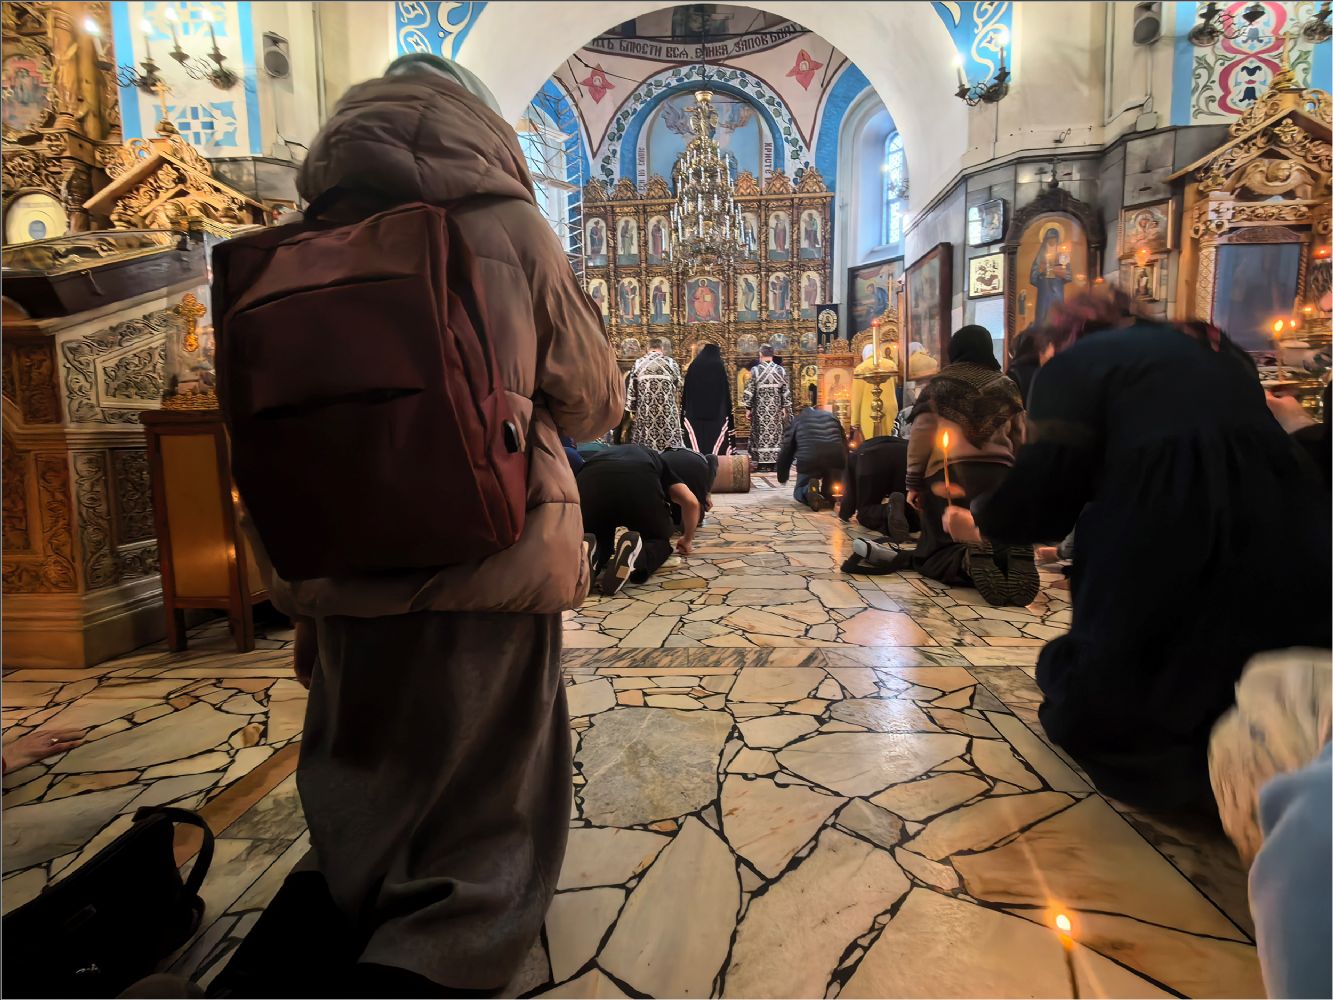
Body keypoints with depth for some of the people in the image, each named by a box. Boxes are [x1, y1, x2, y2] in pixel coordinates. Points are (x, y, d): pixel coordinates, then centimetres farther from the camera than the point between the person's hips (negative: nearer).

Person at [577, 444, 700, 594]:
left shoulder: (597, 457, 45)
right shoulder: (656, 459, 39)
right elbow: (691, 502, 26)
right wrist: (687, 539, 44)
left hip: (590, 481, 2)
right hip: (641, 484, -2)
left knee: (600, 544, 28)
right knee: (660, 542, 24)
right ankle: (635, 557, -11)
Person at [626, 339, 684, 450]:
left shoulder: (639, 363, 4)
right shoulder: (671, 363, 1)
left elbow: (631, 387, 6)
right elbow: (678, 387, 8)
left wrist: (632, 409, 15)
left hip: (645, 411, 2)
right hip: (667, 411, -2)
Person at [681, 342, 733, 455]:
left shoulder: (693, 366, 5)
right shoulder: (719, 366, 0)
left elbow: (685, 389, 6)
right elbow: (726, 390, 1)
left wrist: (684, 407, 11)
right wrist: (728, 411, 7)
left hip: (694, 412, 2)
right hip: (716, 412, -2)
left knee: (696, 440, -1)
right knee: (715, 438, -3)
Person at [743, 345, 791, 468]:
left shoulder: (755, 370, -8)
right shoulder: (781, 370, 0)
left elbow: (749, 391, -8)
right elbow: (786, 392, 1)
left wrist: (748, 408, 1)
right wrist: (785, 408, 9)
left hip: (760, 409, -2)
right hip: (776, 409, 2)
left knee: (761, 434, 4)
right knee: (775, 434, 9)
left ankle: (761, 463, 3)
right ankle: (774, 462, 9)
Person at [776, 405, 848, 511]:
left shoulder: (796, 421, 22)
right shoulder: (831, 416, 30)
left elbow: (786, 452, 23)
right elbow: (845, 444, 32)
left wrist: (782, 478, 35)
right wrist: (844, 470, 40)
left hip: (809, 460, -3)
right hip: (836, 458, 3)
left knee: (799, 491, 17)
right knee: (831, 490, 27)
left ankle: (809, 490, -16)